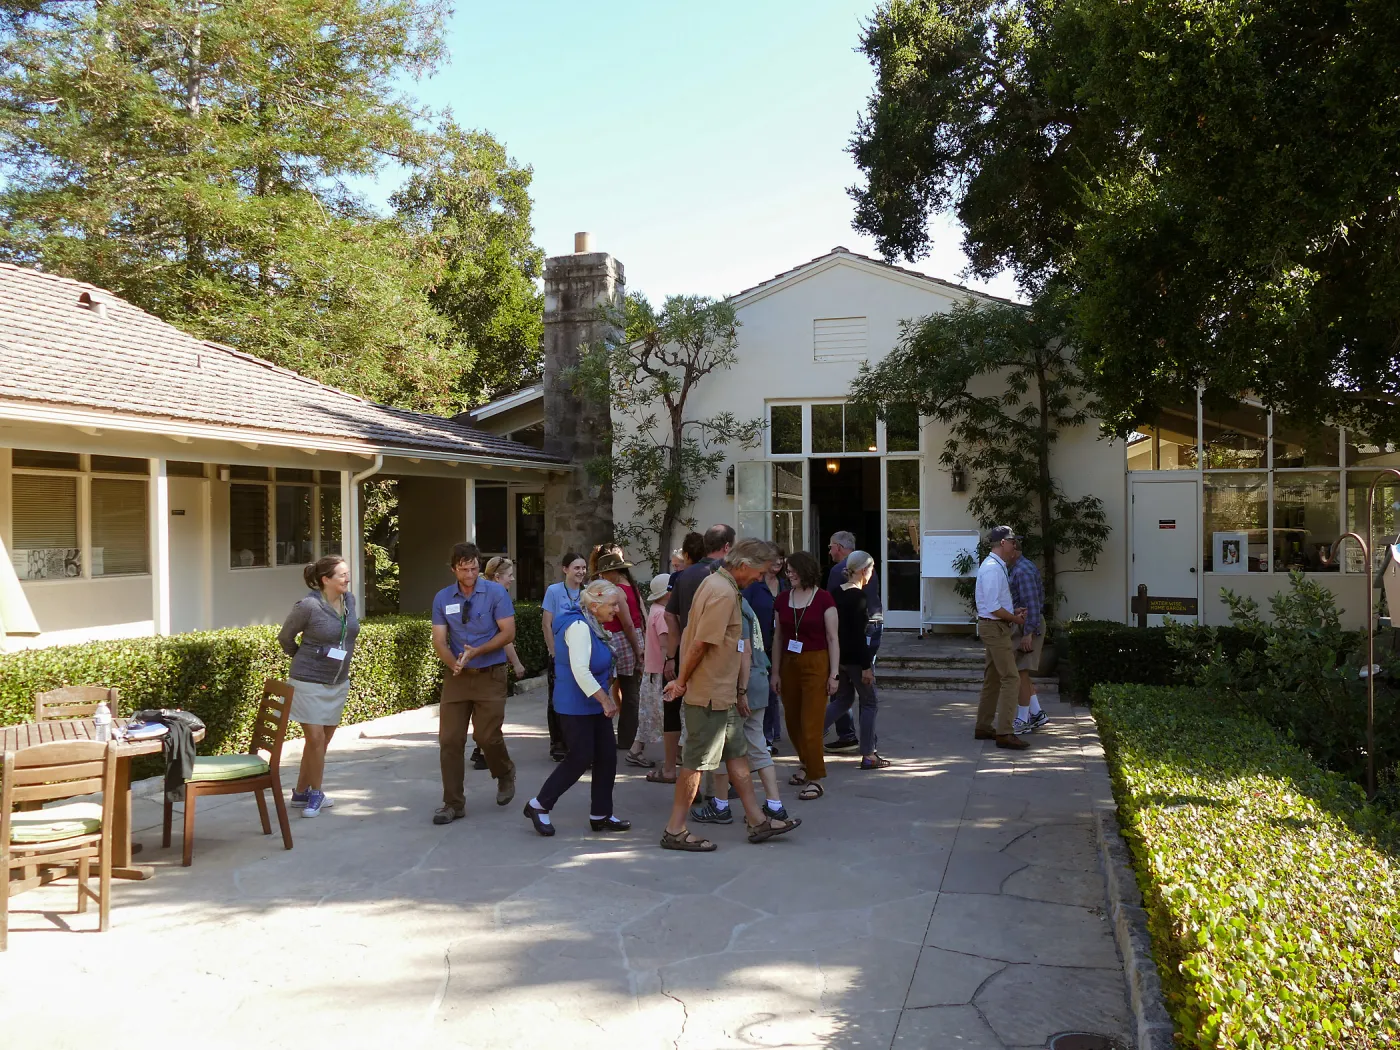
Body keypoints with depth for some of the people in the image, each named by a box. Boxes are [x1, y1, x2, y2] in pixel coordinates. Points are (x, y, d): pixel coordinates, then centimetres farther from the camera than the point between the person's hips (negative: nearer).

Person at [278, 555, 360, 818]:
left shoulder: (349, 600, -1)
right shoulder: (308, 606, -19)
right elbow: (285, 638, -3)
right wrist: (304, 660, 8)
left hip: (338, 683, 6)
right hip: (309, 682, -6)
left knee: (323, 741, 12)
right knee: (316, 739, -6)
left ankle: (301, 793, 27)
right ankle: (315, 794, 14)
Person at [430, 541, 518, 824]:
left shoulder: (496, 592, -5)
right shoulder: (442, 598, 4)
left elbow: (508, 633, -9)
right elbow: (439, 640, 1)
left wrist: (476, 652, -18)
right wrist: (453, 662, -19)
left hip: (490, 674, -3)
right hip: (457, 676, 3)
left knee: (487, 736, -5)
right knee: (449, 740, 0)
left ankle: (505, 774, 27)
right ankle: (453, 803, 10)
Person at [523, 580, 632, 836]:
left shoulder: (592, 625, 11)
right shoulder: (578, 626, -20)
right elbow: (580, 671, -28)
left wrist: (609, 695, 19)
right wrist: (605, 700, -25)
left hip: (595, 705, 10)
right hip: (576, 706, -10)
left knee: (607, 756, 8)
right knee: (580, 758, -6)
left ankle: (600, 815, 17)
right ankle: (539, 805, 10)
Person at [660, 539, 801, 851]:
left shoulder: (715, 582, 13)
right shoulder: (723, 593, -20)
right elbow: (700, 644, -23)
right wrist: (682, 682, -10)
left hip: (722, 694, 10)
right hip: (710, 695, -10)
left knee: (737, 753, 14)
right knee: (697, 761, -1)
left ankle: (757, 820, 22)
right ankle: (675, 831, 9)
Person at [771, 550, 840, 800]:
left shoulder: (823, 599, -6)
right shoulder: (782, 600, 6)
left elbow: (832, 638, -5)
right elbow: (777, 638, 11)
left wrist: (834, 673, -9)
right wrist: (775, 672, 8)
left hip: (816, 664, -5)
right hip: (789, 664, 5)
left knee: (810, 723, -8)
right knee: (793, 721, 12)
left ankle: (816, 779, 1)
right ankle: (807, 763, 35)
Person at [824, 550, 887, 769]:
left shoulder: (837, 593, 7)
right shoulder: (858, 596, -18)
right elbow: (859, 635, -20)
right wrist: (866, 666, -17)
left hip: (839, 656, 8)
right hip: (855, 658, -8)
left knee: (843, 699, 20)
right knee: (870, 702, 5)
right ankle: (868, 756, 8)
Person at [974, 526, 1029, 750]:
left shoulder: (996, 566, 14)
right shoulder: (992, 568, -19)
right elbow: (993, 608, -23)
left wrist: (1014, 611, 9)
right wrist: (1016, 619, -11)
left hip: (994, 627, 11)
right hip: (995, 627, -11)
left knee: (993, 678, 15)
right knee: (1011, 678, -12)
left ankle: (983, 727, 22)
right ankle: (1004, 732, -13)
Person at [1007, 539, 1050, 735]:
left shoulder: (1023, 571, -18)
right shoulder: (1019, 568, 14)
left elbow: (1032, 602, -23)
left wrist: (1029, 633, -24)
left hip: (1027, 625, -10)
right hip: (1023, 625, 10)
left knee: (1020, 672, -4)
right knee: (1021, 672, 14)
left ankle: (1022, 720, 2)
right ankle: (1037, 713, 16)